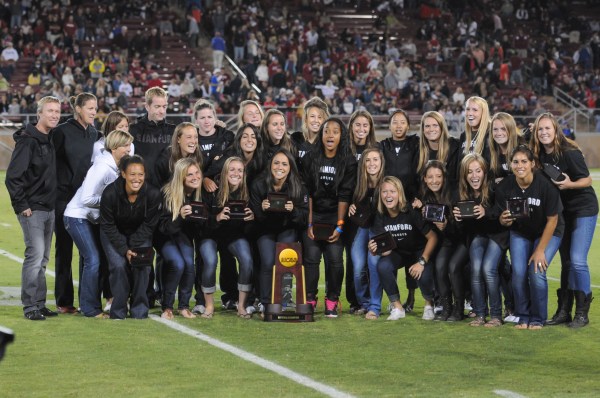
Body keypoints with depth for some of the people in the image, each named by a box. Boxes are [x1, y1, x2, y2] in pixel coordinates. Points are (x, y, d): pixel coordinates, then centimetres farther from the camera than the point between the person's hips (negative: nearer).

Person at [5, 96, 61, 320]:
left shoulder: (50, 141, 12)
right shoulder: (27, 140, -13)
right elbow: (13, 176, -17)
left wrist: (56, 202, 13)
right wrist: (21, 205, -17)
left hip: (49, 209, 8)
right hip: (32, 209, -8)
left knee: (43, 258, 11)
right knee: (35, 254, -12)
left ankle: (39, 304, 17)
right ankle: (30, 306, -7)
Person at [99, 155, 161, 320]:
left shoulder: (153, 194, -24)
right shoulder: (110, 193, -29)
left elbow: (148, 226, -12)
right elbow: (108, 226, -17)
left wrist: (134, 247, -20)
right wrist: (124, 250, -23)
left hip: (139, 235, 2)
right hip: (114, 235, -2)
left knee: (142, 265, -16)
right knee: (119, 265, -19)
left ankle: (140, 310, 0)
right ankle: (118, 311, -3)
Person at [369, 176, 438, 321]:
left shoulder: (411, 211, -26)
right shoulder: (380, 216, -14)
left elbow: (432, 237, -20)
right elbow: (386, 249, -15)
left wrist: (422, 262, -27)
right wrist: (374, 250, -39)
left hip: (420, 251, -3)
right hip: (398, 253, 3)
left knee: (424, 276, -30)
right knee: (382, 266, -27)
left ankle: (429, 304, 6)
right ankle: (397, 307, -7)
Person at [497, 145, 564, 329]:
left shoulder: (546, 184, -27)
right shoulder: (504, 187, -18)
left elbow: (552, 220, -18)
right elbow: (504, 221, -7)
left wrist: (540, 250, -17)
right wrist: (504, 220, -32)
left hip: (547, 233, -3)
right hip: (520, 232, 3)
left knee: (536, 272, -18)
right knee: (519, 273, -13)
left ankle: (538, 319, 2)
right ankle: (523, 317, 8)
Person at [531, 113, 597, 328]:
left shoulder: (570, 153, -21)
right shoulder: (540, 155, -3)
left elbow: (587, 180, -16)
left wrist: (570, 184, -33)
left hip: (583, 209, -6)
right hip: (562, 211, 6)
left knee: (577, 260, -13)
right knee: (565, 262, 10)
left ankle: (582, 312, -3)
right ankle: (564, 311, 16)